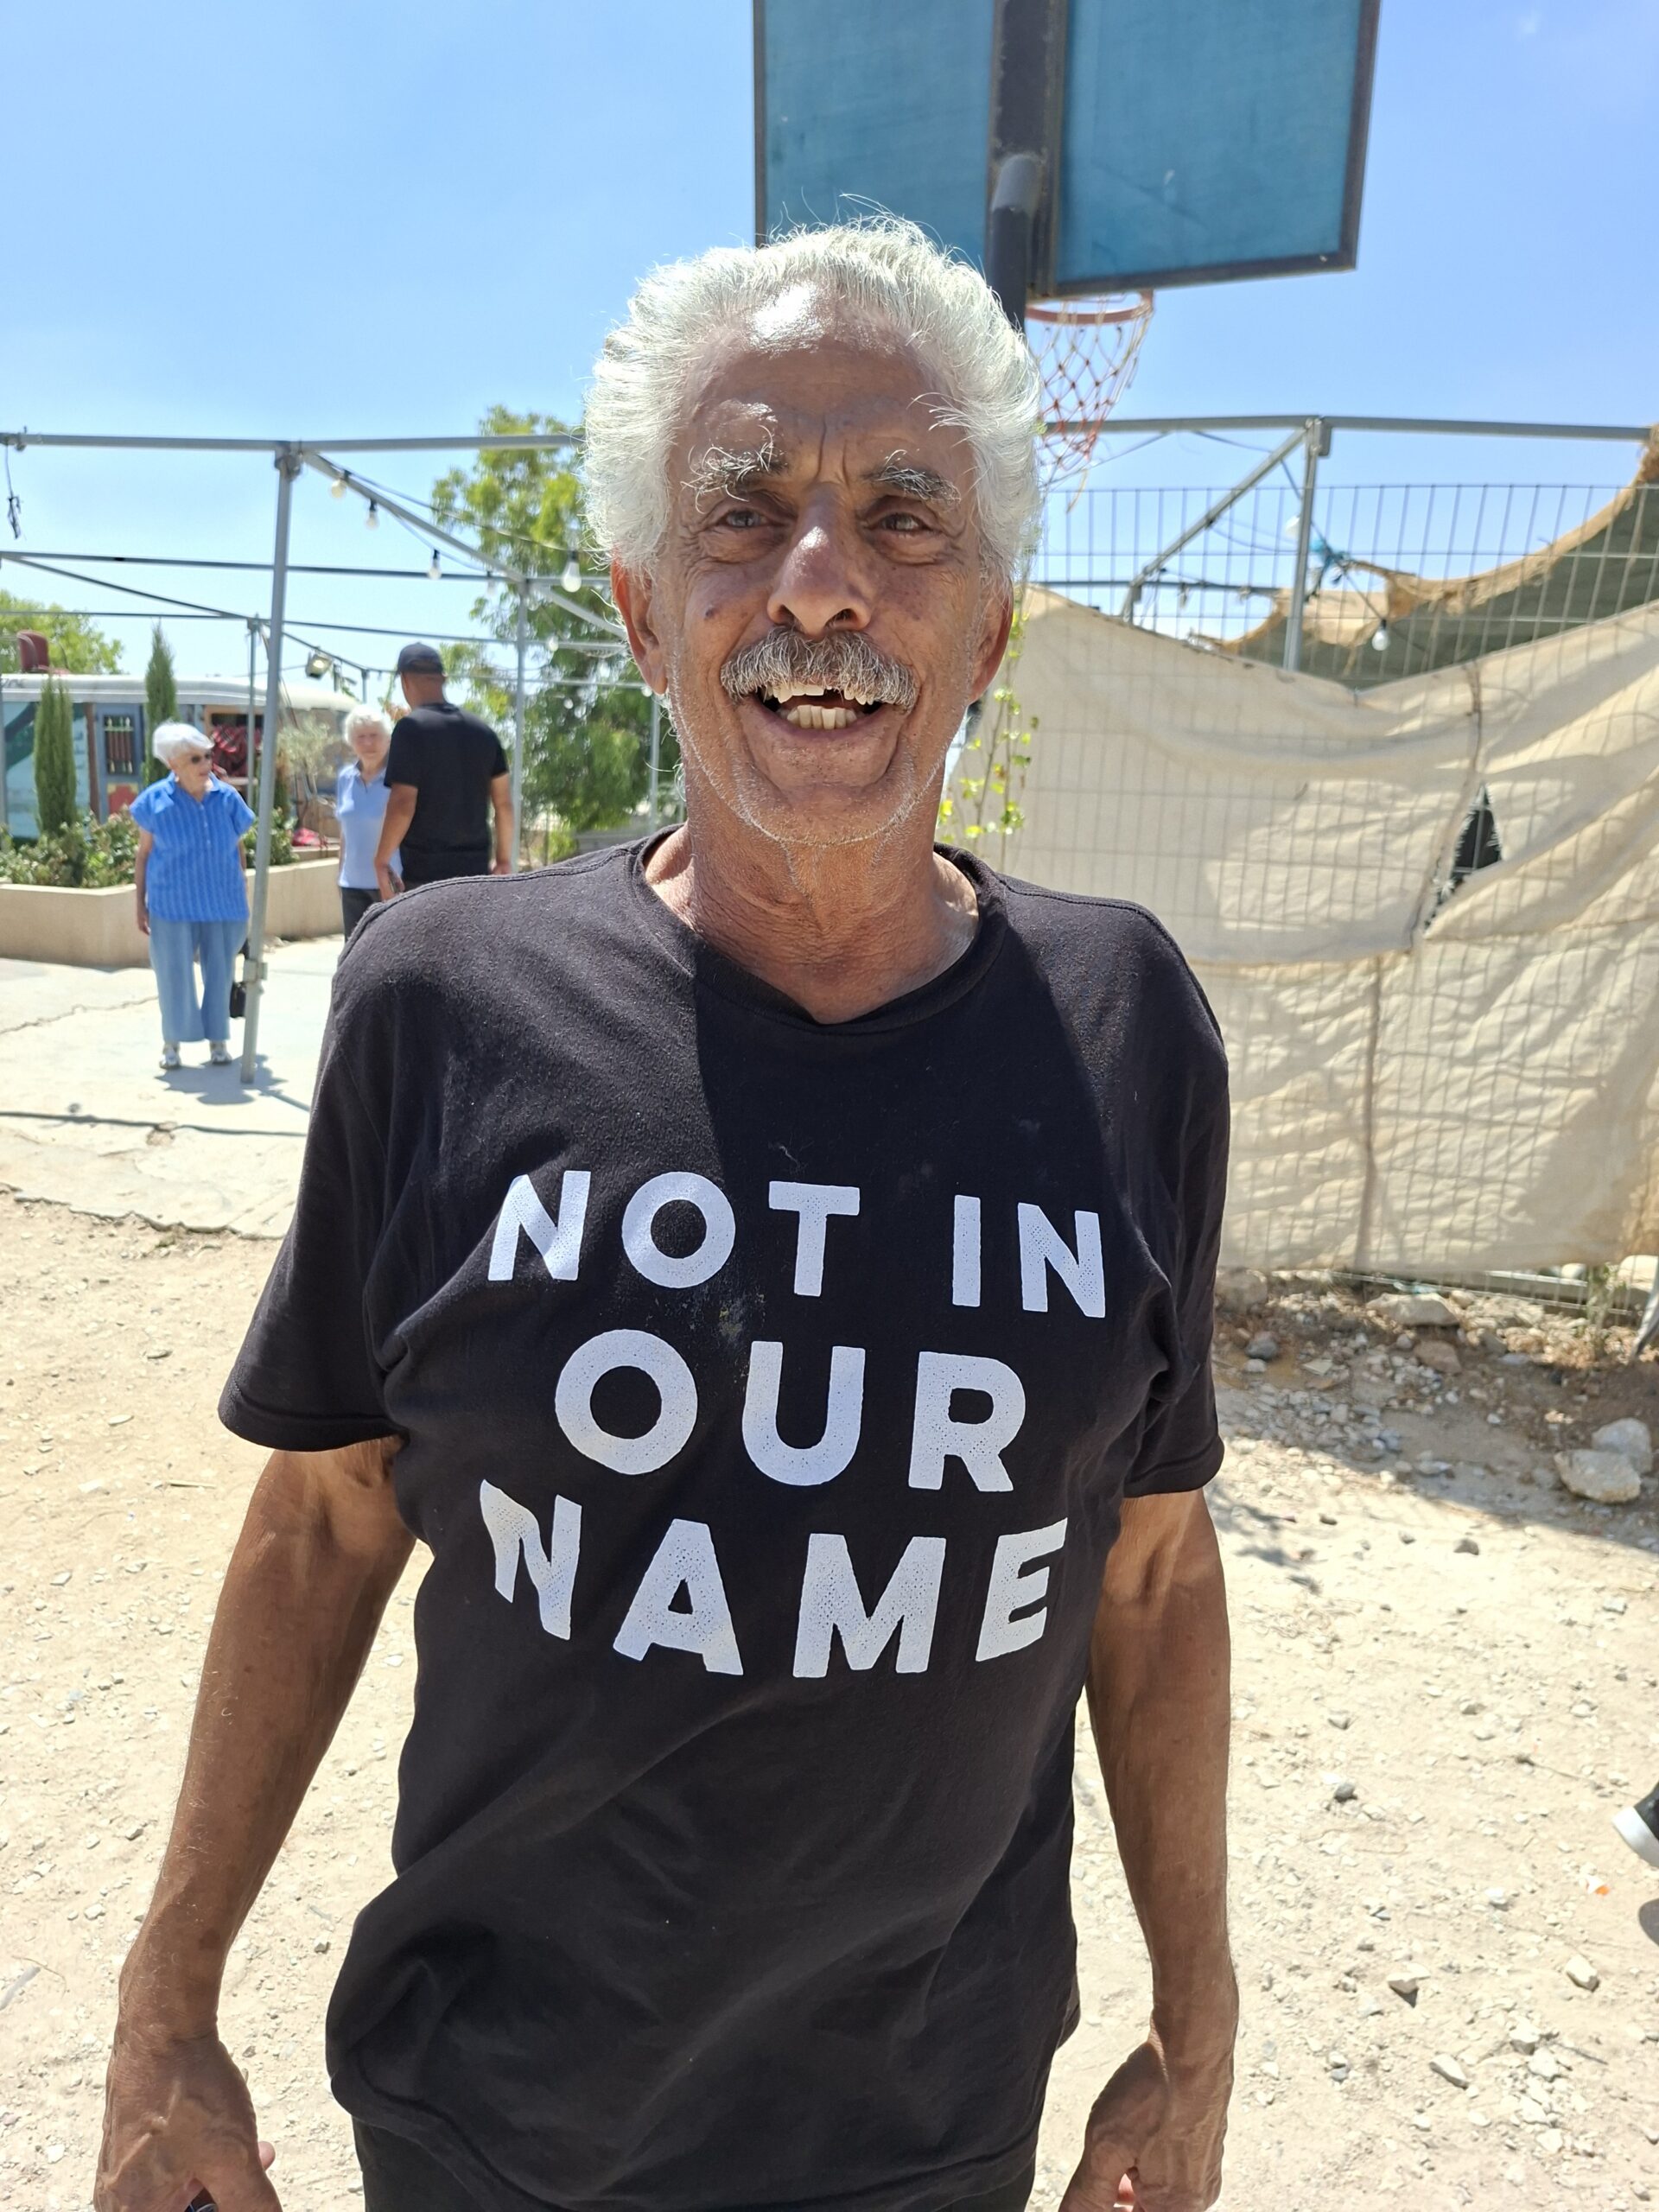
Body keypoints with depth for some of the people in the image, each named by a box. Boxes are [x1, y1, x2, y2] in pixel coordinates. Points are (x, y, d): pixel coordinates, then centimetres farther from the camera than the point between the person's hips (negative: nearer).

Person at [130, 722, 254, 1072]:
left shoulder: (227, 798, 1)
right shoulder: (155, 801, -4)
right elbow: (144, 855, 2)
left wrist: (244, 898, 10)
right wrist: (141, 904, 1)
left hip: (223, 904, 2)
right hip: (173, 905, -1)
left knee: (219, 973, 8)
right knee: (174, 975, 3)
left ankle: (218, 1039, 22)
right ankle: (172, 1040, 19)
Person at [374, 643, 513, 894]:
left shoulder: (412, 728, -10)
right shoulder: (482, 731, 8)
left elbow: (403, 804, -15)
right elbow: (504, 802, 9)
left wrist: (381, 861, -5)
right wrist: (503, 859, 18)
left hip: (425, 873, -5)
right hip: (475, 869, 5)